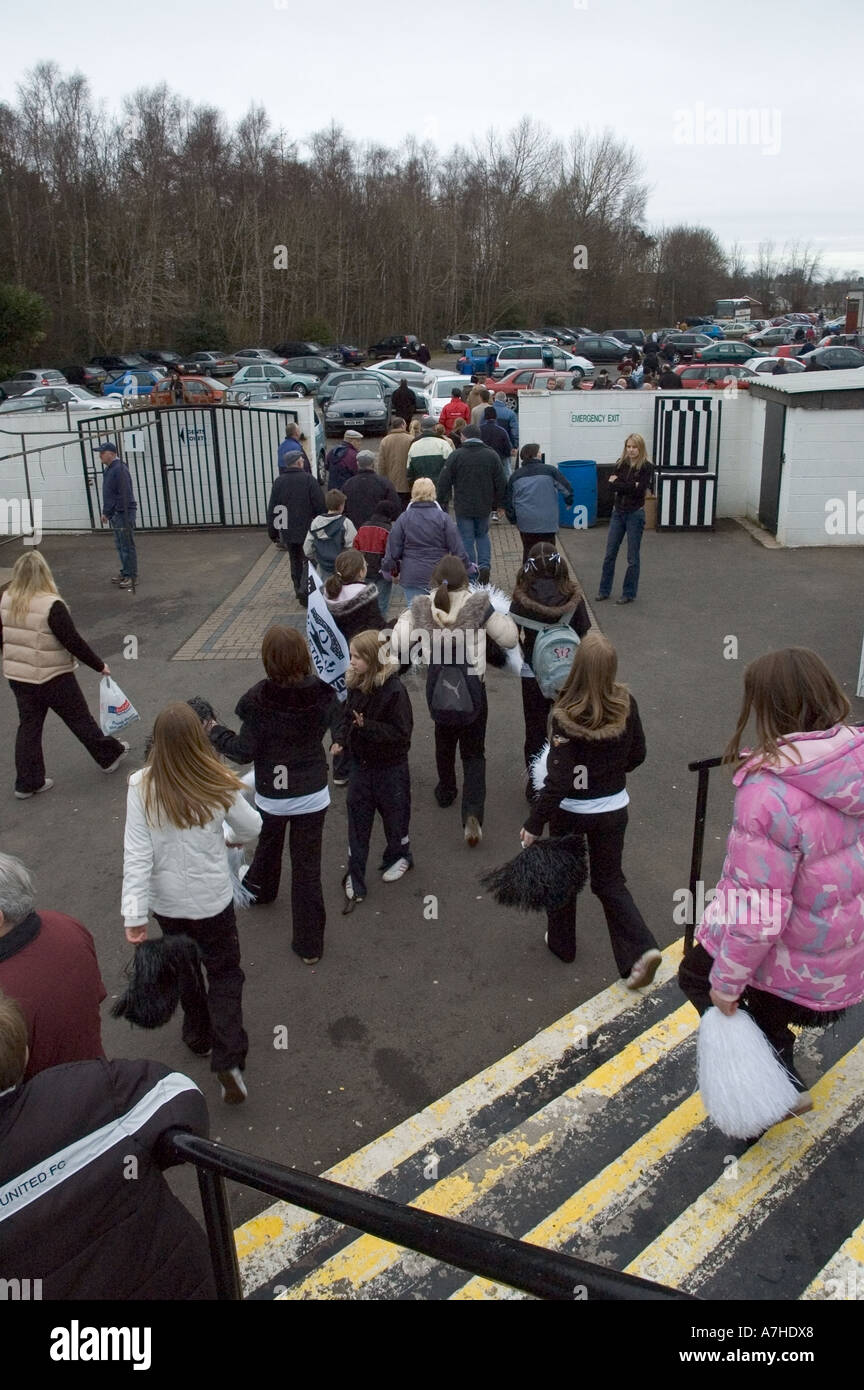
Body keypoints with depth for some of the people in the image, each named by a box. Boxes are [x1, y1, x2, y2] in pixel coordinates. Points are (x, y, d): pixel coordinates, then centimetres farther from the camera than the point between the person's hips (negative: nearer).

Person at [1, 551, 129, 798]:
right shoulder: (51, 606, -23)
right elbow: (73, 642, -19)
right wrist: (100, 666, -7)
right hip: (53, 678, -6)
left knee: (28, 726, 14)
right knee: (80, 719, 12)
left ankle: (27, 783, 19)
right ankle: (109, 755, 30)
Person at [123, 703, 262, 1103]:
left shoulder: (141, 787, -19)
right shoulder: (219, 785, -19)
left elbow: (136, 854, -19)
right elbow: (251, 828, -3)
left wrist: (134, 913, -14)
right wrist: (232, 838, 20)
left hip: (166, 900, 2)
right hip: (212, 898, -1)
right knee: (224, 972, 15)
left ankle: (198, 1035, 45)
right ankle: (228, 1059, 3)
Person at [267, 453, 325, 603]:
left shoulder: (278, 482, 3)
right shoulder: (309, 480, -9)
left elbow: (272, 510, 5)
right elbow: (320, 506, -11)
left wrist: (273, 533, 11)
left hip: (287, 531, 4)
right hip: (307, 530, -4)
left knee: (295, 561, 16)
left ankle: (299, 591, 20)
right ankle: (304, 590, -14)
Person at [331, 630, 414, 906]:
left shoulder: (394, 690, -25)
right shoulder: (355, 684, -5)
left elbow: (401, 731, -23)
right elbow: (347, 715, 9)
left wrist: (367, 726, -32)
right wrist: (341, 739, -9)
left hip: (390, 766, -5)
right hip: (360, 762, 5)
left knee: (394, 813, 16)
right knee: (357, 818, 9)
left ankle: (399, 856, 43)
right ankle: (355, 876, 19)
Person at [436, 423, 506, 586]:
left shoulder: (456, 455, -7)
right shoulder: (492, 455, 0)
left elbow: (444, 483, -7)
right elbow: (501, 483, 3)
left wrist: (442, 505, 2)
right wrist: (496, 504, 14)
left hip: (463, 507, -2)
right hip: (484, 507, 3)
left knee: (467, 539, 6)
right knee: (482, 535, 21)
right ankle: (485, 565, 4)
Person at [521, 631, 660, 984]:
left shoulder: (565, 716, -25)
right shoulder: (626, 705, -12)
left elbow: (558, 780, -24)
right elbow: (636, 755, 2)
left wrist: (534, 824, -15)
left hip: (571, 811, -3)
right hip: (613, 809, 3)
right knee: (610, 881, 19)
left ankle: (562, 942, 40)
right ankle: (641, 950, 4)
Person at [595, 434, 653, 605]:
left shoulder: (647, 466, -8)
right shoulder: (621, 463, 4)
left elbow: (639, 490, -18)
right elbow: (612, 486, -7)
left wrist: (619, 483, -11)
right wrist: (630, 485, -18)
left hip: (635, 514, -4)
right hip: (618, 512, 4)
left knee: (632, 557, 4)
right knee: (609, 554, 9)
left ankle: (629, 594, 15)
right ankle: (604, 590, 21)